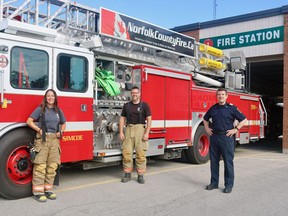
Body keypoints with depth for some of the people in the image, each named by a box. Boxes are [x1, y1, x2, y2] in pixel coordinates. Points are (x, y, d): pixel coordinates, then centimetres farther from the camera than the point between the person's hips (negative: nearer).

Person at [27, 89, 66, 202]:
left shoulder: (58, 111, 14)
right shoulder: (40, 109, 2)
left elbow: (63, 124, 25)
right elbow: (29, 121, -1)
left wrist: (61, 131, 6)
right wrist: (39, 130, -11)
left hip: (55, 139, 4)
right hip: (42, 139, -4)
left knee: (52, 166, 4)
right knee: (40, 165, -6)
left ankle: (48, 189, 14)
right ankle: (38, 191, -1)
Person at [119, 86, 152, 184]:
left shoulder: (144, 105, 2)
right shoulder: (126, 105, 11)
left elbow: (149, 119, -1)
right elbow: (122, 119, 11)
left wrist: (147, 133, -10)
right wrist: (121, 132, 2)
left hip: (140, 129, -2)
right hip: (129, 129, 3)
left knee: (141, 153, -3)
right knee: (126, 152, -1)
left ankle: (140, 175, 6)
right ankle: (127, 174, 10)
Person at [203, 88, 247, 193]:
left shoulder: (231, 108, -2)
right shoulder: (213, 108, 10)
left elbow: (243, 119, -1)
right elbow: (205, 119, 26)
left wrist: (235, 129, -7)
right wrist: (207, 128, 14)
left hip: (227, 137, -4)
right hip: (214, 137, 4)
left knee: (228, 161, 0)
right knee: (214, 161, 9)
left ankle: (229, 185, 10)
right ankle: (214, 183, 20)